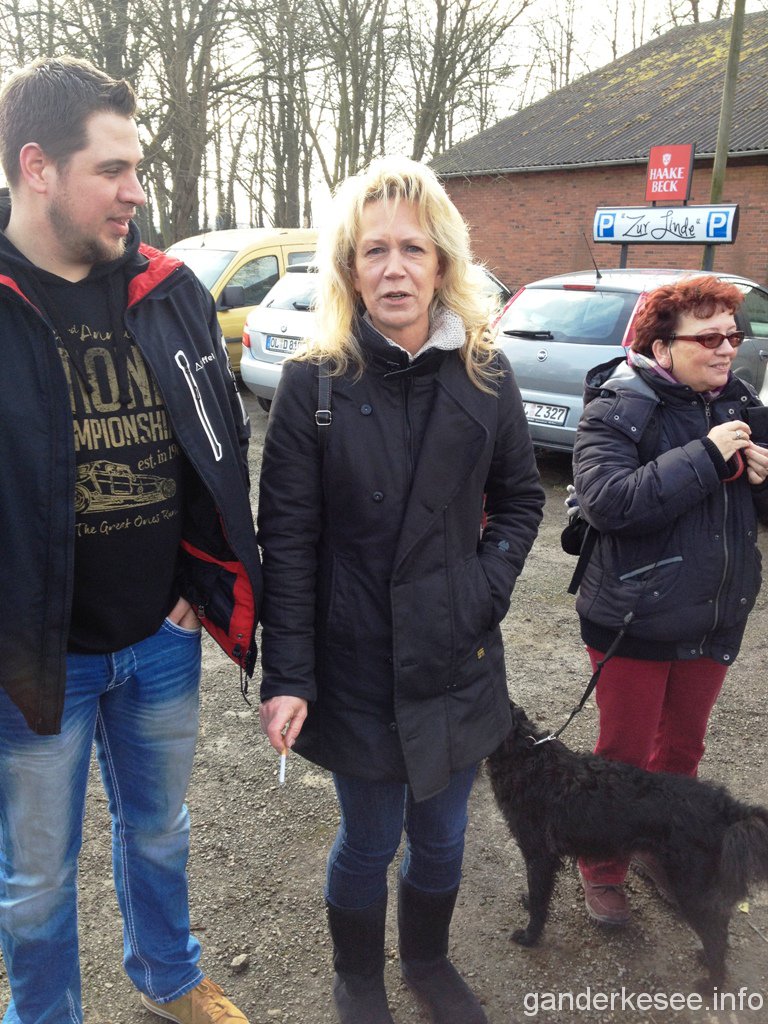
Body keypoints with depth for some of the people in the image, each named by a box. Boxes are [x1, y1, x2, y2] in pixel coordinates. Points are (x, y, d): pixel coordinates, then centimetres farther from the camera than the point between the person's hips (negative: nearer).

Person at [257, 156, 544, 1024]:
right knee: (368, 842, 15)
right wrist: (286, 677, -14)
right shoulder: (315, 382, -11)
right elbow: (286, 541, -11)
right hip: (356, 663, -3)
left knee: (442, 835, 21)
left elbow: (519, 498, 9)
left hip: (456, 658, 3)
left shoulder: (484, 376, -3)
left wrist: (489, 585, -6)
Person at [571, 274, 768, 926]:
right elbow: (607, 500, -30)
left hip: (715, 623, 6)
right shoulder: (619, 408, -15)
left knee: (682, 750, 22)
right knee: (623, 755, 12)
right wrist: (705, 455, -28)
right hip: (634, 622, -5)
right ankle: (602, 870, 35)